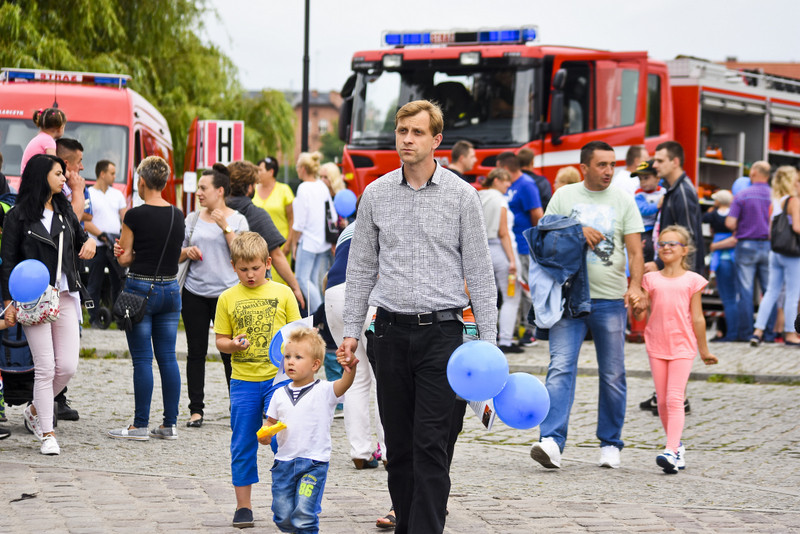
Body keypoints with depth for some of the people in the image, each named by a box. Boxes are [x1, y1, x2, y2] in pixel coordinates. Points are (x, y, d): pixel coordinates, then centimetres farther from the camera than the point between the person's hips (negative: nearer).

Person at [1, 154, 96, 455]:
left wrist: (89, 243, 5)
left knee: (68, 366, -1)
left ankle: (36, 410, 24)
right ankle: (47, 433, 1)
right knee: (45, 367, -7)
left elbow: (80, 239, 29)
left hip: (65, 296, 5)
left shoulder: (64, 211, 13)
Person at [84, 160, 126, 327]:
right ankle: (94, 317, 6)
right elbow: (86, 223, -8)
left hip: (116, 246, 5)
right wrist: (103, 236, -17)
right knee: (95, 285, 0)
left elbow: (125, 217, 15)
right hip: (98, 247, -5)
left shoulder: (117, 194, 15)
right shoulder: (88, 194, -2)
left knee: (118, 282, 5)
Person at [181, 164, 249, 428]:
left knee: (230, 352, -4)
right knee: (196, 352, 4)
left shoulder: (237, 220, 1)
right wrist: (187, 251, -6)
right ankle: (196, 410, 10)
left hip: (226, 291, -3)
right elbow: (177, 254, 16)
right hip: (194, 292, 3)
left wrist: (225, 227, -14)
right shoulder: (193, 218, 9)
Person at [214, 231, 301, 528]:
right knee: (242, 445, 5)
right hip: (243, 381, 1)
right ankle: (243, 506, 13)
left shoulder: (282, 293, 4)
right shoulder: (228, 298, 6)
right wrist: (233, 344, -14)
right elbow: (220, 340, 7)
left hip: (279, 377, -1)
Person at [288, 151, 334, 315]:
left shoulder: (304, 188, -14)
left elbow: (300, 222, -14)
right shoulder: (323, 187, 8)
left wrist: (294, 243, -3)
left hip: (308, 240, -8)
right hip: (324, 240, 8)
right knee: (313, 280, 11)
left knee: (302, 278, -4)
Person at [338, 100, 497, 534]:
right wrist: (351, 331, 8)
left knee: (430, 444, -8)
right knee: (397, 443, 8)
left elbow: (479, 271, 1)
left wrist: (488, 341, -3)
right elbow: (361, 267, 13)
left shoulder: (461, 195, -1)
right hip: (392, 331, 3)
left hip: (441, 332, -3)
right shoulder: (376, 194, 7)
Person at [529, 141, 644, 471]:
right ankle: (552, 441, -20)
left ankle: (610, 443, 18)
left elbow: (635, 250, 1)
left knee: (613, 375, 6)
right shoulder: (564, 197, 8)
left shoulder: (623, 201, 7)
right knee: (561, 368, -13)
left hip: (610, 300, 1)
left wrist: (635, 285, -15)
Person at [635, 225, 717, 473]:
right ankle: (677, 446, 21)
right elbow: (640, 312, 8)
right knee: (662, 401, 6)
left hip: (682, 345, -3)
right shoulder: (651, 279, 10)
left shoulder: (692, 280, 4)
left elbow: (697, 318, 7)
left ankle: (671, 452, -22)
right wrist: (638, 307, -14)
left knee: (675, 399, -13)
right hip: (656, 345, 3)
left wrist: (704, 350, 11)